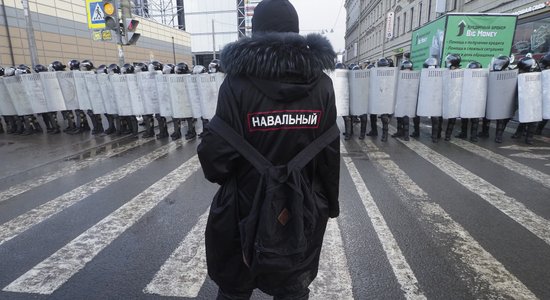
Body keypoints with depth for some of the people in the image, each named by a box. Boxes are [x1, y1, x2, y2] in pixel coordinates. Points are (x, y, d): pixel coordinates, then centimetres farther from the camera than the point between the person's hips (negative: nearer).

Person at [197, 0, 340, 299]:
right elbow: (329, 153, -5)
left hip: (246, 209, -2)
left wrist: (219, 174, 7)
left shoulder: (237, 82, -15)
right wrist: (330, 203, 9)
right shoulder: (320, 83, -7)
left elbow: (217, 154, -17)